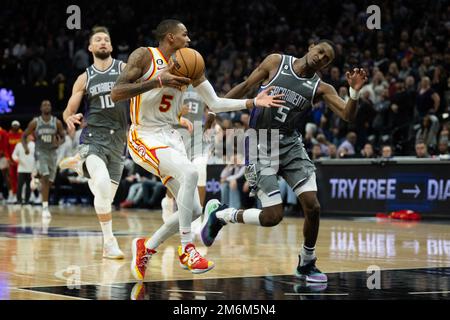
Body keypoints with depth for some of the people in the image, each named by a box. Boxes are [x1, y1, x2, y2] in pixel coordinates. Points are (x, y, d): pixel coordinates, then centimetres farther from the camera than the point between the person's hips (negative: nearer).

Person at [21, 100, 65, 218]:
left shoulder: (57, 122, 0)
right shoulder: (35, 122, -4)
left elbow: (62, 137, 9)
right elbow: (24, 136, 4)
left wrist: (58, 143, -14)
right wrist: (26, 147, -15)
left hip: (52, 153, 3)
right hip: (40, 152, -3)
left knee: (49, 181, 8)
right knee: (45, 177, -21)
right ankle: (45, 207, -24)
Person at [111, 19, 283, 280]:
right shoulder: (145, 56, -8)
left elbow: (215, 103, 12)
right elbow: (116, 94, -17)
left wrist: (253, 102, 2)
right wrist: (158, 81, -23)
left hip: (171, 138, 7)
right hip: (145, 137, -7)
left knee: (194, 210, 2)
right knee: (190, 173, -32)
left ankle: (147, 247, 21)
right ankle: (187, 249, -23)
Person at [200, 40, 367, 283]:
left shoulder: (321, 88, 0)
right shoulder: (276, 62, -4)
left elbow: (348, 116, -9)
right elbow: (245, 87, 4)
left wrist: (354, 92, -28)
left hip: (290, 144, 3)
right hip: (261, 145, -3)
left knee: (312, 207, -9)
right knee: (273, 215, -13)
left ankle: (306, 264, 13)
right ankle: (218, 214, 12)